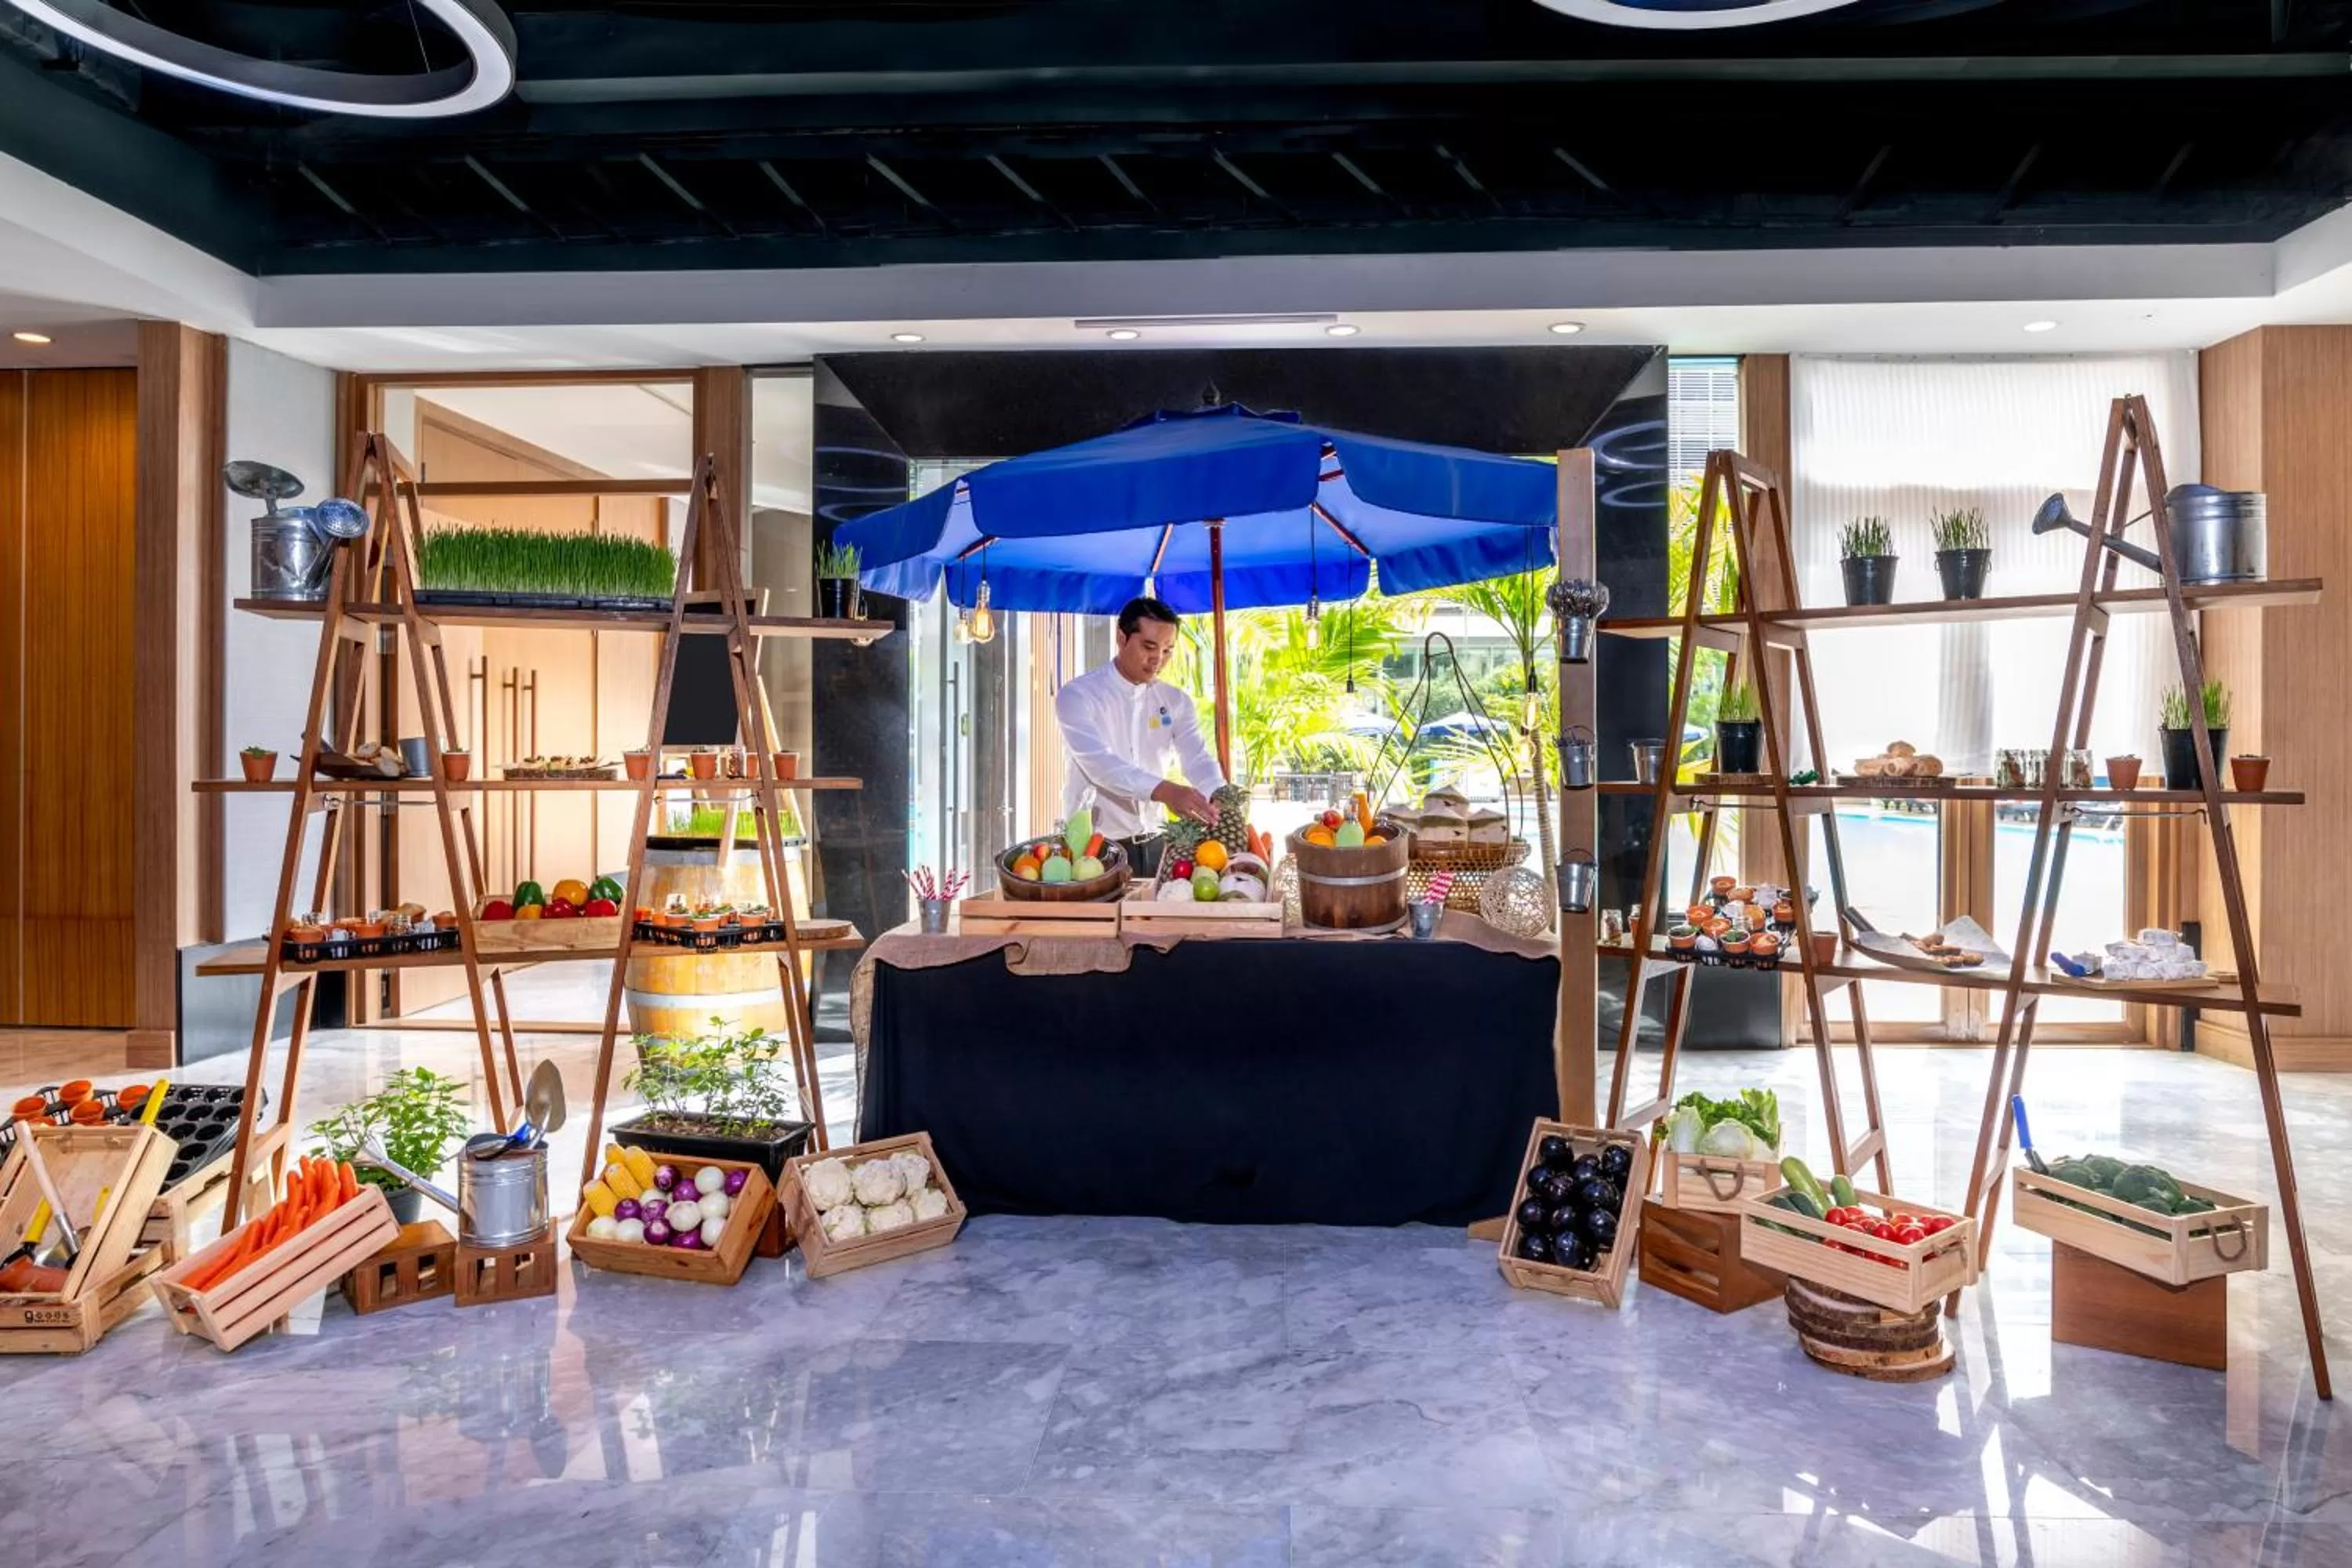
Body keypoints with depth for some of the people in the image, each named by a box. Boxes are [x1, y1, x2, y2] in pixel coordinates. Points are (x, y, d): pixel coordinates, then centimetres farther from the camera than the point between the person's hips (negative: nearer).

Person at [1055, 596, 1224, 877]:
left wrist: (1222, 801, -30)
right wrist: (1165, 791, -42)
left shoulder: (1175, 701, 5)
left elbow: (1199, 761, -7)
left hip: (1153, 844, 5)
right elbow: (1099, 761, -27)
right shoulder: (1078, 696, -11)